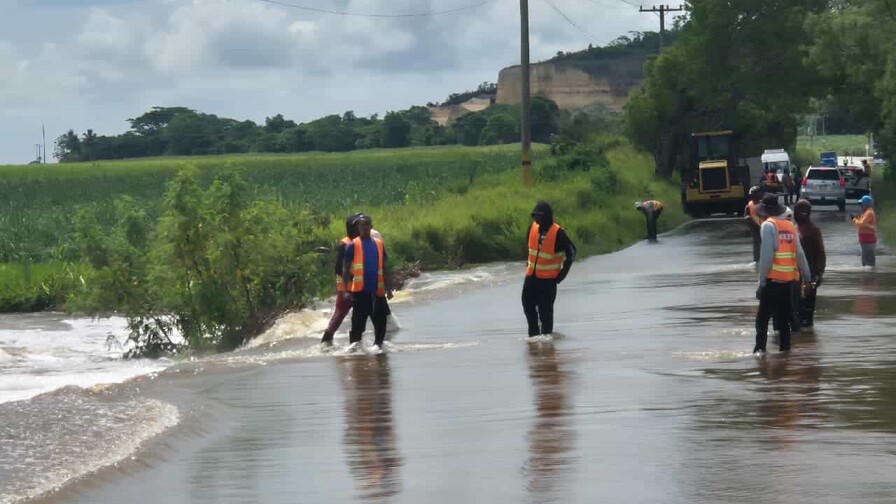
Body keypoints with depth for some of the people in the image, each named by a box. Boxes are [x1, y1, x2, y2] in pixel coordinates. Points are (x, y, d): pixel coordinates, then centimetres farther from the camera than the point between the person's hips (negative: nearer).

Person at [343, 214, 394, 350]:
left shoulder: (379, 244, 13)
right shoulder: (353, 245, 1)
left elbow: (385, 268, 16)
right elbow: (346, 269, -2)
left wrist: (388, 289, 10)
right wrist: (346, 290, -11)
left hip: (377, 291, 4)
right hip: (360, 291, -4)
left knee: (380, 321, 4)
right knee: (358, 323, -5)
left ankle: (378, 344, 17)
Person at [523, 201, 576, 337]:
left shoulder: (558, 233, -16)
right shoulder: (533, 227, 1)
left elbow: (571, 252, -8)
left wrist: (563, 273, -8)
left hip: (548, 279, -6)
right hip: (531, 275, 6)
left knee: (545, 310, -3)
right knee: (528, 305, 9)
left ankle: (546, 335, 8)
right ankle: (533, 332, 24)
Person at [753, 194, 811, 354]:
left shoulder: (768, 225, -6)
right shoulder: (790, 225, 12)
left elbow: (766, 256, -12)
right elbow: (800, 253, 9)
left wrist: (761, 281, -9)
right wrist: (807, 276, 15)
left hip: (773, 279, -6)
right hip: (789, 279, 6)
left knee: (762, 317, -3)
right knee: (783, 317, 14)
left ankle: (760, 347, -14)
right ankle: (785, 347, 13)